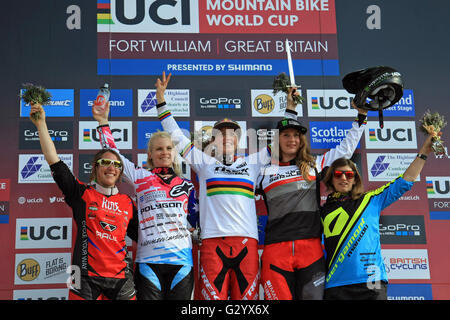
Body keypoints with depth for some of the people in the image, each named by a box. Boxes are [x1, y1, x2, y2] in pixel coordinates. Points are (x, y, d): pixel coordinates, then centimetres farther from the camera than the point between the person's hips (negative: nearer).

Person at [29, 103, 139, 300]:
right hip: (87, 277, -3)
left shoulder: (127, 203, 14)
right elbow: (54, 161, -2)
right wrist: (41, 124, -5)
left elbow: (140, 235, 22)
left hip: (120, 278, 3)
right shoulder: (82, 194, 5)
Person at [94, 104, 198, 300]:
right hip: (148, 259, -2)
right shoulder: (141, 178, 12)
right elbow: (112, 153, 14)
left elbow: (196, 219, 20)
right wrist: (103, 122, 13)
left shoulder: (186, 185, 17)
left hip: (181, 260, 2)